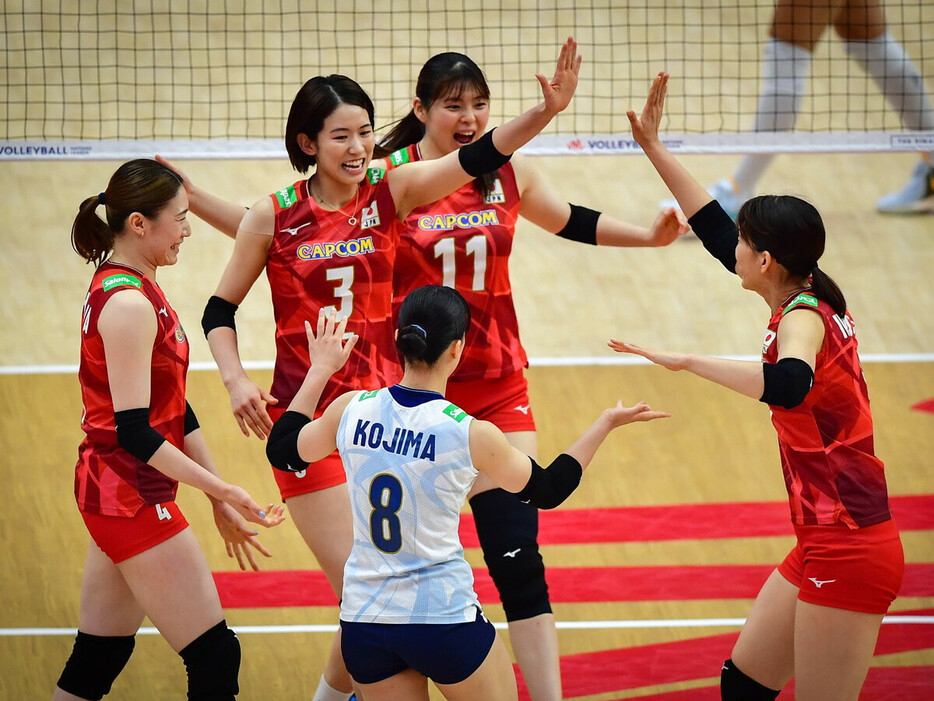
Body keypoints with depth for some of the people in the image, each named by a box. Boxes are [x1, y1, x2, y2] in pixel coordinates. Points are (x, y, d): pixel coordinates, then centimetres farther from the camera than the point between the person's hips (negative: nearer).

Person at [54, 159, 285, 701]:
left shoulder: (131, 290, 12)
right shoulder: (127, 304, -19)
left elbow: (171, 409, 16)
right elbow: (135, 433, -23)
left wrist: (220, 499, 16)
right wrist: (222, 491, -22)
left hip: (110, 493, 10)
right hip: (132, 498, -10)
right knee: (215, 657, -6)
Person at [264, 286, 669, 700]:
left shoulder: (351, 410, -5)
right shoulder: (472, 435, -13)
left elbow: (282, 450, 16)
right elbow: (546, 490, 6)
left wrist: (320, 369, 24)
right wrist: (606, 424, 15)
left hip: (363, 620, 4)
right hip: (443, 617, -4)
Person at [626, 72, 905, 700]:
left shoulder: (804, 315, -16)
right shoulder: (808, 301, 9)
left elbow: (789, 384, -41)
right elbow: (716, 229, 21)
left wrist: (689, 360, -38)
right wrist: (655, 150, 23)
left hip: (847, 552, -10)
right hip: (824, 548, 10)